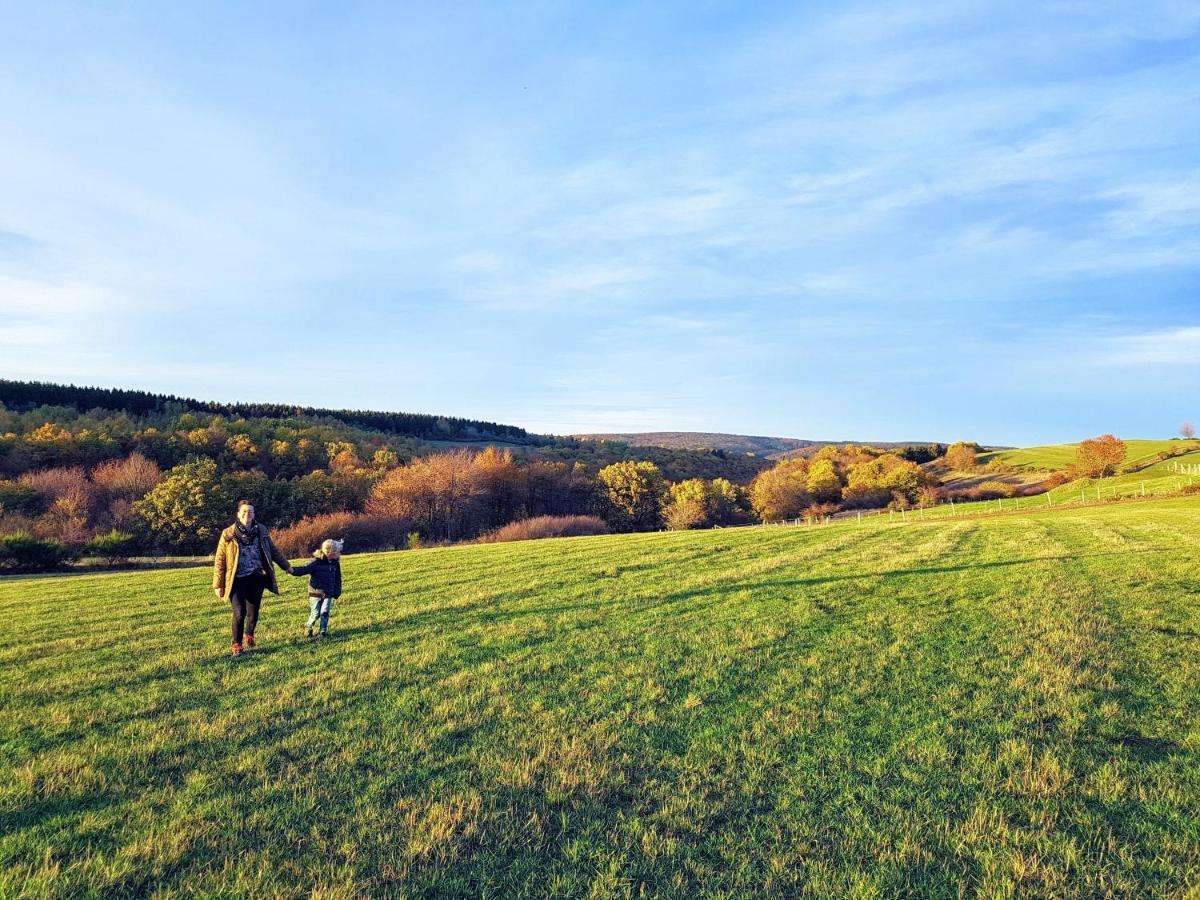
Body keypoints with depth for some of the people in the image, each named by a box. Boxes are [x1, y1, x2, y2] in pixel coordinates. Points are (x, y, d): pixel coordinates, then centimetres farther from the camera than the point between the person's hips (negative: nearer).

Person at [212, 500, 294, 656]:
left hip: (256, 579, 3)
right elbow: (219, 560, -1)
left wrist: (286, 566, 24)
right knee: (239, 613, -9)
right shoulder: (228, 534, -4)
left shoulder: (261, 531, 5)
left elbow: (273, 550, 18)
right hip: (237, 580, -3)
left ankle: (249, 635, 37)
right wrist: (218, 585, -2)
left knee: (253, 613, 7)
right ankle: (236, 644, 12)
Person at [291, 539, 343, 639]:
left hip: (328, 594, 4)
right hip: (316, 593, -4)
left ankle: (323, 631, 9)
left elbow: (338, 579, 12)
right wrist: (294, 570, -42)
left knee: (325, 612, -4)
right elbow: (305, 569, -25)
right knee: (315, 614, 2)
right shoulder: (316, 562, -15)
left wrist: (337, 592, 9)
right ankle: (309, 628, 27)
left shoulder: (335, 564, 2)